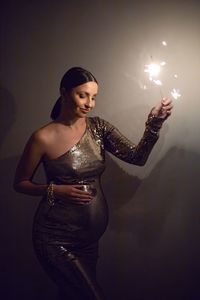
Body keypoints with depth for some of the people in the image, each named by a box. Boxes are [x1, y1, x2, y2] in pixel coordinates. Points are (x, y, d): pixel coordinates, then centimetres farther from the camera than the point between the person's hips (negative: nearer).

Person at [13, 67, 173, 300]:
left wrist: (155, 122, -23)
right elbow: (20, 183, -4)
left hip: (91, 235, 5)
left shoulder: (98, 127, -1)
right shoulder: (44, 138, -14)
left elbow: (137, 157, -9)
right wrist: (55, 190, -19)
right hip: (57, 238, -5)